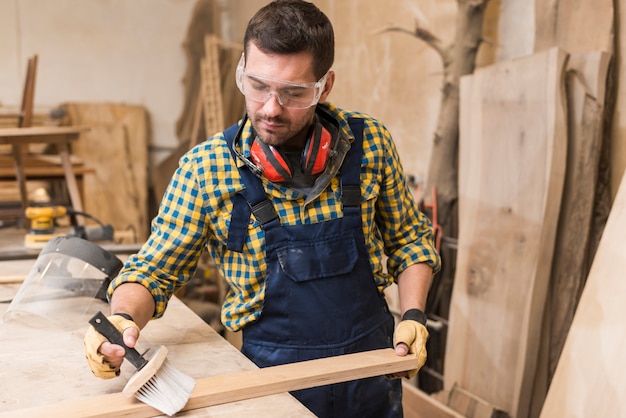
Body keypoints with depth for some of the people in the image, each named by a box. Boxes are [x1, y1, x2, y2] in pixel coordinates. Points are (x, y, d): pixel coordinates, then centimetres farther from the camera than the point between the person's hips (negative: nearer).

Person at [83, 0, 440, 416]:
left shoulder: (370, 143, -10)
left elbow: (409, 238, 4)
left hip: (374, 366, 3)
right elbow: (154, 271, -6)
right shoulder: (205, 169, -15)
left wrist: (412, 315, -8)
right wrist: (123, 318, -26)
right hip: (276, 375, -2)